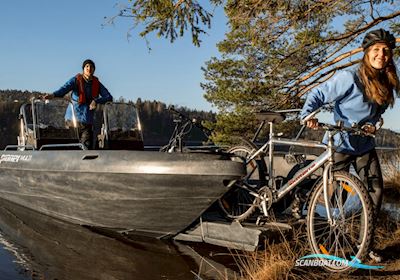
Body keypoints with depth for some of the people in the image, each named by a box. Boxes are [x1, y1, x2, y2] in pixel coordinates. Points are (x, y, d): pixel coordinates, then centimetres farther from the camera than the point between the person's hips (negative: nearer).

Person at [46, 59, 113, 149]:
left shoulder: (97, 84, 9)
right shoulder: (76, 80, 0)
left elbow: (109, 97, 3)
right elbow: (65, 88, -17)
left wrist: (96, 101, -16)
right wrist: (53, 95, -39)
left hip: (87, 121, 3)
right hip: (73, 117, -3)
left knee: (87, 147, -4)